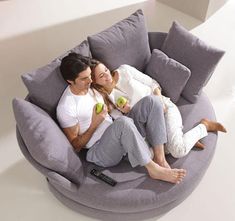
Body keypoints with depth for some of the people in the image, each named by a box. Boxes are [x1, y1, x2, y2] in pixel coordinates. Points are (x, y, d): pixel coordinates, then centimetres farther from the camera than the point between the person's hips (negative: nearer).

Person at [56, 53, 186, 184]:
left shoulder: (91, 87, 7)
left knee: (151, 101, -10)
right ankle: (153, 169, -22)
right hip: (100, 151, -8)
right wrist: (94, 124, -21)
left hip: (116, 133, 8)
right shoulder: (65, 108, -15)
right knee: (123, 122, -40)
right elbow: (75, 146, -10)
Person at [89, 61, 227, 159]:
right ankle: (186, 139, 0)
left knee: (178, 151, -22)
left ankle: (204, 125, 5)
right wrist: (123, 111, -19)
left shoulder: (124, 71, -4)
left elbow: (152, 83, 1)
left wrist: (160, 100, -15)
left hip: (163, 107, -2)